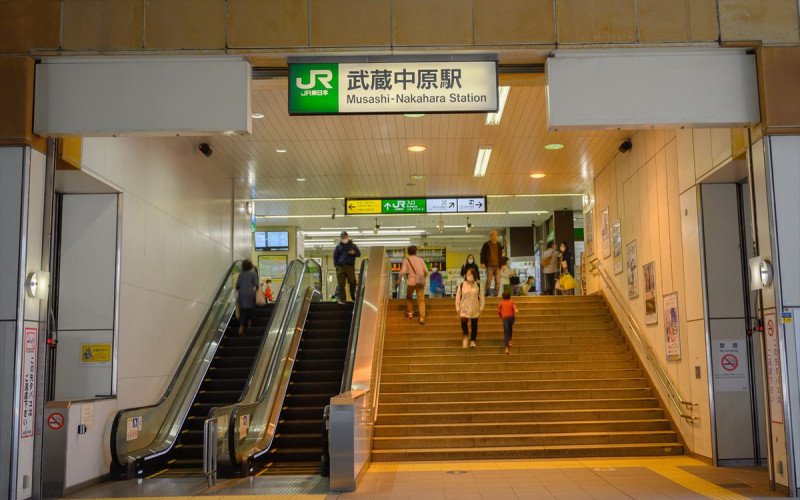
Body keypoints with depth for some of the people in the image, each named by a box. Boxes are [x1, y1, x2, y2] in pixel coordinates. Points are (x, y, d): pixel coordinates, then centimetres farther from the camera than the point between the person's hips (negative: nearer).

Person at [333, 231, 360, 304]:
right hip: (340, 267, 1)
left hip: (350, 267, 0)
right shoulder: (338, 246, 14)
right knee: (341, 284, -3)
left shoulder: (352, 245, 14)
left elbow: (359, 254, 14)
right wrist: (336, 265, 1)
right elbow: (335, 256, 13)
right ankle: (342, 299, 1)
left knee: (352, 283, -5)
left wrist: (354, 253, -8)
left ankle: (354, 298, 6)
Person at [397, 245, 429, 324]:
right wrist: (424, 278, 25)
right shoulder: (420, 260, 13)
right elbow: (426, 271, 6)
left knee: (408, 297, 24)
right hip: (420, 282, 1)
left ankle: (410, 312, 20)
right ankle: (422, 317, -13)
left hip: (411, 281, -1)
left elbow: (403, 271, -8)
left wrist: (399, 279, 7)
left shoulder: (406, 260, 5)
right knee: (421, 300, -1)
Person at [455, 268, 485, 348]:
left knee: (474, 325, 5)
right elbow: (458, 297, 3)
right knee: (463, 322, -19)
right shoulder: (461, 285, 1)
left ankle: (473, 340, 22)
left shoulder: (478, 286, 3)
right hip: (464, 309, -1)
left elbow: (481, 298, 6)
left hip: (474, 309, 1)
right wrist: (458, 308, -1)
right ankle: (466, 335, 9)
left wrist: (481, 308, 1)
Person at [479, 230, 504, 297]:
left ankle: (496, 294, 2)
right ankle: (487, 293, 8)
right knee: (489, 280, -6)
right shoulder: (486, 244, 5)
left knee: (498, 281, -3)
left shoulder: (499, 245, 16)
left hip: (497, 266, 3)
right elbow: (482, 254, 4)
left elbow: (501, 255, 20)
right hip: (489, 265, -3)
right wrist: (482, 263, -6)